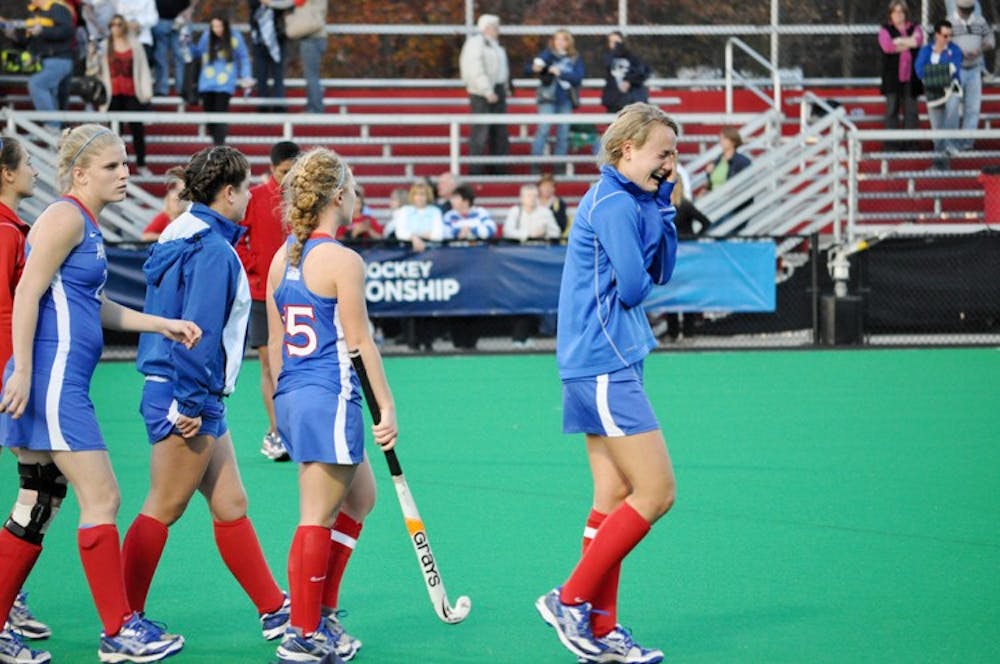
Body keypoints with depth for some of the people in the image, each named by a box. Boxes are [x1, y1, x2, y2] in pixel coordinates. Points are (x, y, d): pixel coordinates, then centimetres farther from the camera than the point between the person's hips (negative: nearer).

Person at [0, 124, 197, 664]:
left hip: (62, 385, 10)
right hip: (50, 381, -10)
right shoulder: (65, 217, -11)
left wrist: (162, 325, 21)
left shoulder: (87, 224, 18)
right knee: (101, 498, -7)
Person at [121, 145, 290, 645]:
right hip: (189, 400, -10)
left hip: (198, 401, 10)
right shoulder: (213, 251, -17)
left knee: (230, 505, 11)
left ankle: (275, 612, 16)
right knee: (163, 510, -2)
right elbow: (198, 332, -22)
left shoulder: (187, 239, 13)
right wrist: (191, 403, -21)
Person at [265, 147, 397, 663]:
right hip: (329, 397, -9)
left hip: (292, 397, 9)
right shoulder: (342, 261, -13)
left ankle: (318, 615, 19)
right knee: (316, 520, -3)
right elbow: (359, 342, -12)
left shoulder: (281, 259, 10)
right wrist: (387, 407, -7)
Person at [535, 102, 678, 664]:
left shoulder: (632, 200, 16)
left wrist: (664, 201, 7)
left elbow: (662, 270, 14)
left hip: (600, 367, 10)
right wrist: (635, 286, 4)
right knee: (656, 493, -9)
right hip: (606, 365, -10)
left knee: (615, 498, 10)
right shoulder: (614, 203, -15)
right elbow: (634, 287, -19)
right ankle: (571, 600, -5)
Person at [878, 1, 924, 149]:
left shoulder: (915, 28, 15)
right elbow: (887, 46, -12)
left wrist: (898, 41, -6)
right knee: (892, 109, -4)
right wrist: (908, 43, -5)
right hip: (892, 77, -2)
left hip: (911, 77, 2)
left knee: (910, 109, 0)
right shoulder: (885, 30, 8)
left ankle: (909, 141, 2)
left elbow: (918, 41, -7)